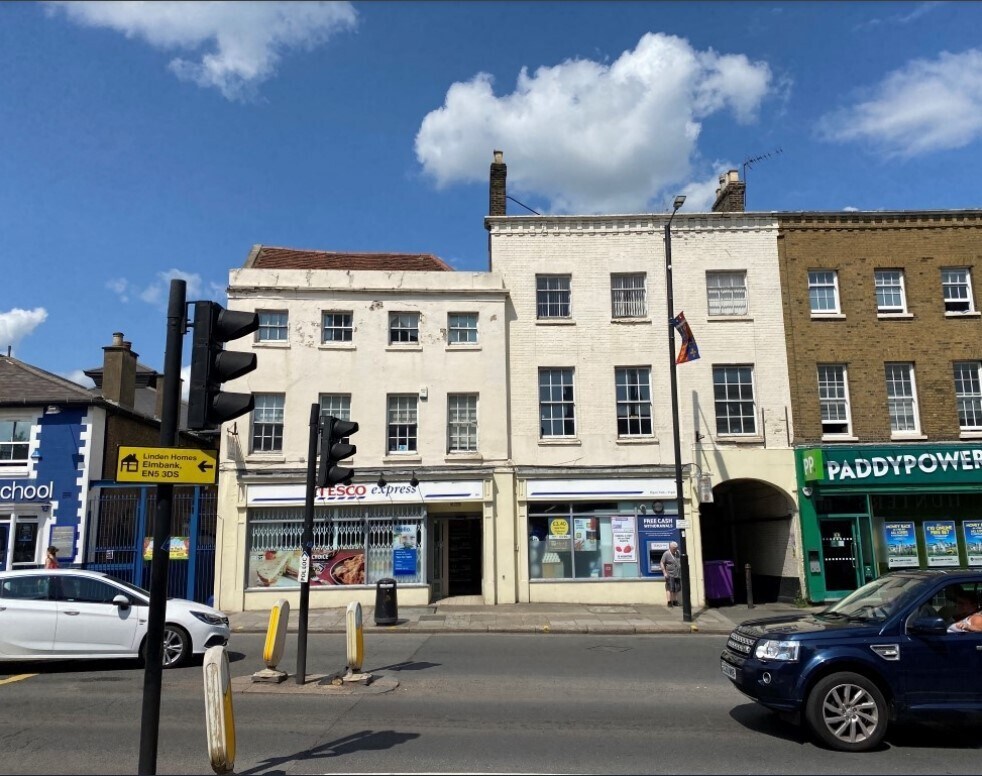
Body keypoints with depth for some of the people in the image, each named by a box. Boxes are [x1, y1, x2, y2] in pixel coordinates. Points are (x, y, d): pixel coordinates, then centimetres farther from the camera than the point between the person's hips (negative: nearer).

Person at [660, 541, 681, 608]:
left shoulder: (678, 553, 10)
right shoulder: (666, 554, -8)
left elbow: (681, 563, 24)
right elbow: (662, 563, -9)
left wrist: (681, 572, 19)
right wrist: (665, 573, -15)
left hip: (678, 575, 6)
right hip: (670, 575, -6)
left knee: (676, 589, 8)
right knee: (669, 588, -8)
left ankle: (675, 601, 17)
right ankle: (669, 602, -6)